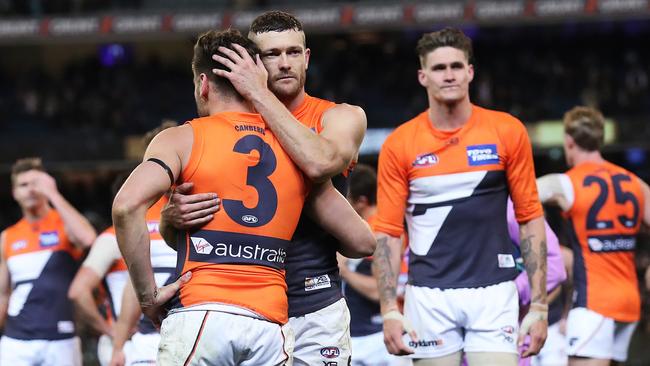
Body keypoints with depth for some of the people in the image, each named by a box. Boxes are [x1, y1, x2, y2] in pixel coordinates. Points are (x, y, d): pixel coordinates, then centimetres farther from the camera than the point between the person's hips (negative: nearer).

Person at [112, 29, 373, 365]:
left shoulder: (182, 139, 5)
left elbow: (127, 205, -12)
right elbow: (362, 240, 17)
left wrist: (147, 294, -5)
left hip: (200, 315, -3)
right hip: (270, 324, 3)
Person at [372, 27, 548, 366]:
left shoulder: (508, 132, 1)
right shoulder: (399, 145, 1)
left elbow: (530, 218, 5)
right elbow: (387, 233, 2)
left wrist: (539, 306, 0)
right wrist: (389, 311, -8)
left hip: (494, 292, 0)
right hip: (429, 296, 0)